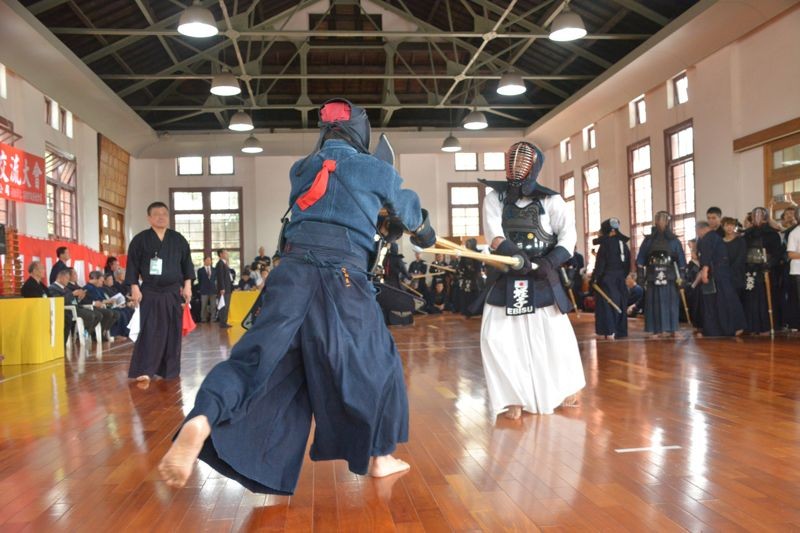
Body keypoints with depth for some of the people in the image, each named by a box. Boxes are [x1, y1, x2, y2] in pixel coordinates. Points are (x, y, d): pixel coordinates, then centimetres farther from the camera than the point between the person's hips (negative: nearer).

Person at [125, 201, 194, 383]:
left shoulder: (178, 239, 8)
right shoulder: (140, 239, 0)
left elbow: (187, 264, 10)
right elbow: (132, 266, 0)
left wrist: (187, 285, 2)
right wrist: (134, 287, -8)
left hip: (173, 292, 3)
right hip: (149, 292, -3)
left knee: (172, 332, 6)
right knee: (149, 331, -9)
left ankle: (170, 370, 17)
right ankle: (145, 371, -10)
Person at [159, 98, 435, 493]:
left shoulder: (299, 170, 19)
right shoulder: (375, 170, 9)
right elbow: (407, 208, 28)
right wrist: (423, 230, 50)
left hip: (293, 269, 3)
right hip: (342, 277, -3)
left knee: (257, 357, -5)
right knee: (376, 362, 16)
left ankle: (201, 422, -34)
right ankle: (379, 457, 25)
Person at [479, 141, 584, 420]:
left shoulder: (550, 199, 0)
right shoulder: (495, 198, 2)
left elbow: (568, 233, -8)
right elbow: (492, 231, -15)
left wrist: (551, 260, -26)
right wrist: (512, 252, -33)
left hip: (541, 278, -1)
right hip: (506, 278, 1)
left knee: (555, 333, 6)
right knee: (496, 337, -7)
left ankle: (568, 386, 33)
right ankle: (515, 397, 9)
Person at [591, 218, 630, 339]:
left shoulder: (605, 243, -10)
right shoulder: (623, 243, 10)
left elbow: (600, 263, -12)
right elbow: (628, 265, 13)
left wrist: (594, 278, -7)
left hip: (607, 278, -6)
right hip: (620, 279, 7)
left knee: (606, 304, -4)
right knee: (620, 304, 11)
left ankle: (609, 331, -10)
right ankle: (620, 331, 14)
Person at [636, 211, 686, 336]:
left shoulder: (673, 240, 7)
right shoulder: (648, 240, 8)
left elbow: (681, 259, 6)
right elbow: (641, 258, 6)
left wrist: (681, 275, 0)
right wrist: (640, 274, -2)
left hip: (669, 276, 0)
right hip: (653, 275, 0)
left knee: (669, 302, -2)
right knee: (654, 302, -1)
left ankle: (669, 328, 4)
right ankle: (656, 330, 2)